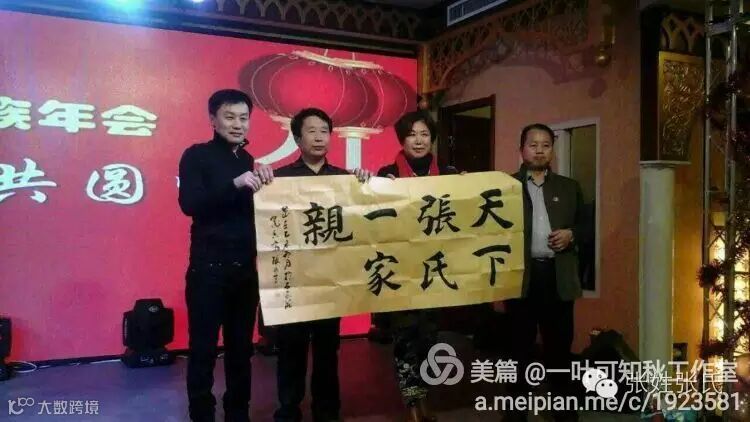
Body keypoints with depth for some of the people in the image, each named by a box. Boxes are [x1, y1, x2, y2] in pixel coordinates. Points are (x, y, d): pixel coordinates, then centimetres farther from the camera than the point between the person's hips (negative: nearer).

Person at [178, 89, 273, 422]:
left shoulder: (251, 161, 12)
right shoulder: (197, 156, -2)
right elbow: (189, 204, -17)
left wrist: (265, 185, -9)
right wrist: (234, 184, -27)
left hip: (246, 268, 5)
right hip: (208, 267, -4)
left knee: (241, 347, 12)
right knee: (203, 348, 2)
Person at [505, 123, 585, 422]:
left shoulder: (569, 187, 15)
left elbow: (585, 224, 16)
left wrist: (571, 234, -4)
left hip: (557, 276, 2)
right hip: (520, 274, -2)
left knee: (560, 345, 8)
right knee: (520, 345, 8)